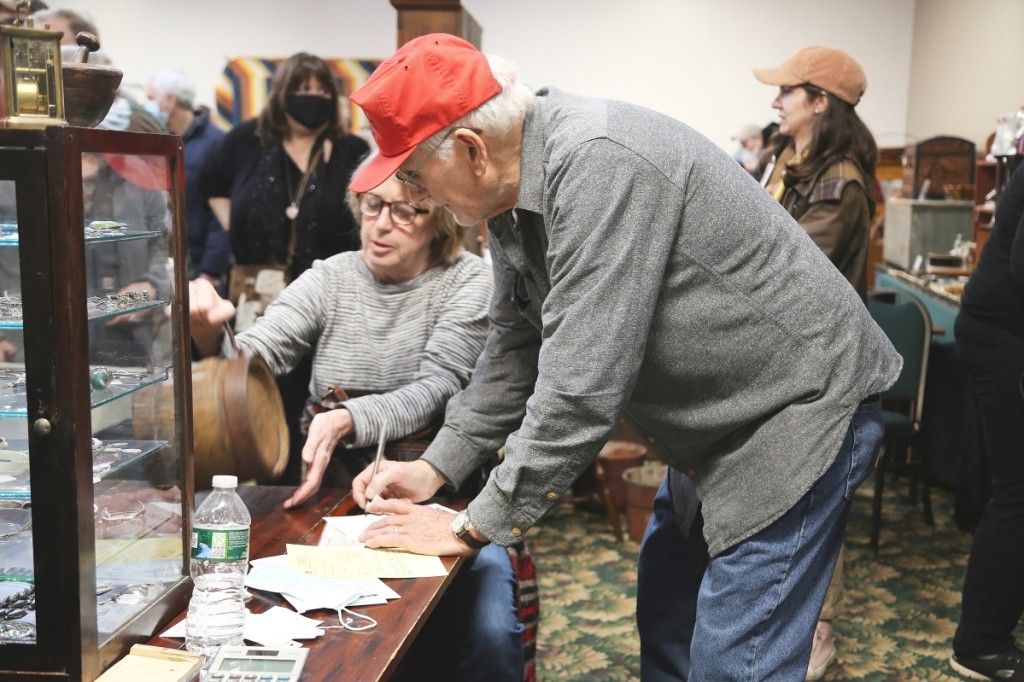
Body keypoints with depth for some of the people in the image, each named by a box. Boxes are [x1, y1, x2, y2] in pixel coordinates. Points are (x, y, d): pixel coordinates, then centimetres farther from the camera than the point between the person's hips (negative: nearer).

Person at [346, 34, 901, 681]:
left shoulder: (598, 164, -30)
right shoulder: (515, 190, 0)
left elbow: (580, 386, -31)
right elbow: (516, 344, 9)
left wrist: (475, 529, -21)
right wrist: (435, 468, 4)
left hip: (798, 405, -9)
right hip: (717, 419, 10)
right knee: (665, 622, 19)